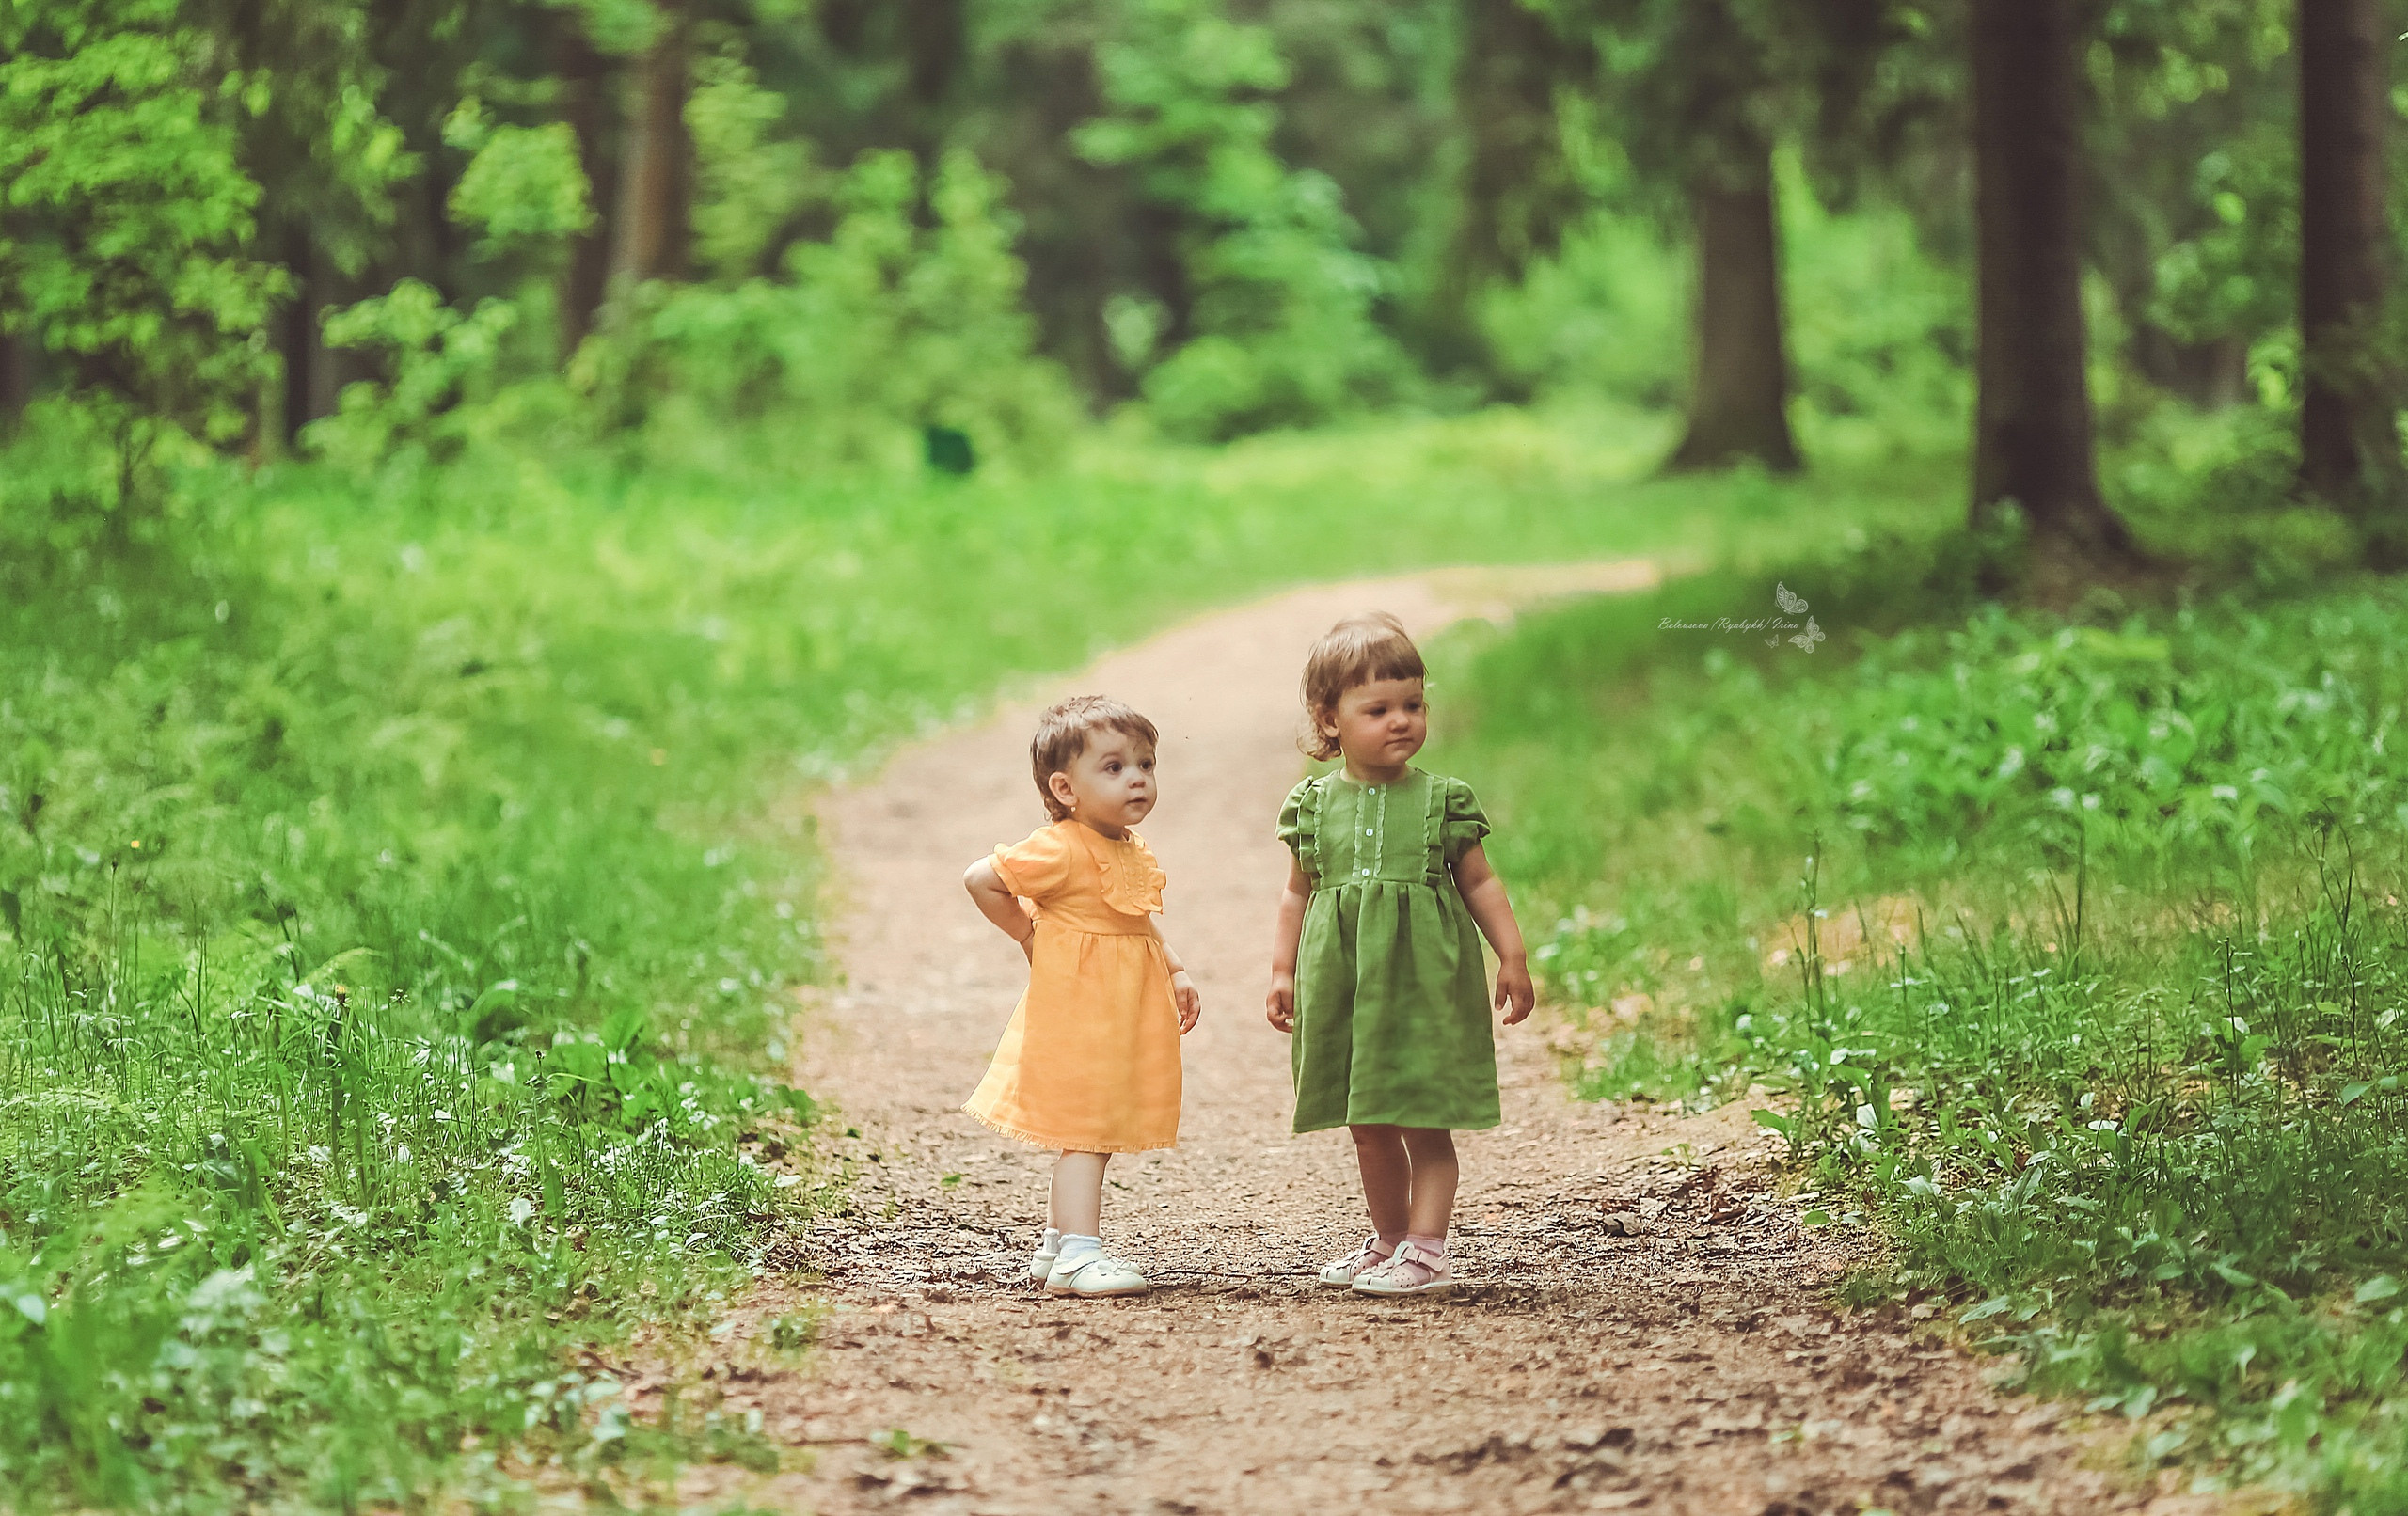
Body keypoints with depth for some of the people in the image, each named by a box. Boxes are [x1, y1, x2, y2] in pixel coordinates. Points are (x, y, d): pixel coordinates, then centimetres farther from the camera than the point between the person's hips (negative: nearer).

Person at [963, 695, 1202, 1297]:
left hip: (1125, 1016, 9)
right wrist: (1028, 934, -8)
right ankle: (1079, 1253, -14)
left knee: (1098, 1133, 15)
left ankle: (1059, 1243, 26)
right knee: (1085, 1132, -11)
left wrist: (1176, 974, 13)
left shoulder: (1135, 853, 9)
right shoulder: (1060, 850, -18)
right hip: (1075, 1013, -9)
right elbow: (979, 879, -13)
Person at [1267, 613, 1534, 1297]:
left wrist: (1513, 959, 1)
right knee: (1368, 1130, 12)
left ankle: (1425, 1249, 2)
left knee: (1425, 1123, -3)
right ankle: (1388, 1238, 26)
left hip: (1424, 984, -3)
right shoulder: (1315, 804, 3)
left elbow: (1480, 884, 4)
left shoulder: (1441, 802, -2)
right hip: (1343, 988, 3)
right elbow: (1300, 892, 13)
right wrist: (1282, 970, 10)